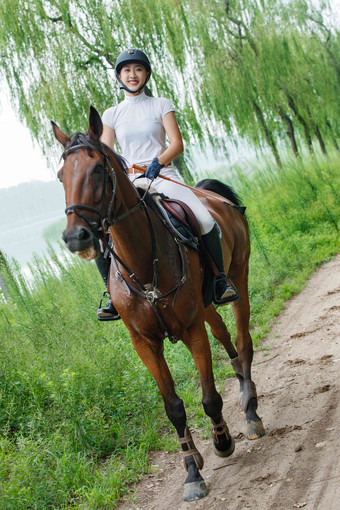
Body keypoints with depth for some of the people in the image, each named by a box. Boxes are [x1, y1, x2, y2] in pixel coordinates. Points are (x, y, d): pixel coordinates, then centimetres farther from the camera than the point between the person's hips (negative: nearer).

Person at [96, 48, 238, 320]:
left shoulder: (161, 105, 8)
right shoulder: (112, 115, 13)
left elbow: (177, 144, -2)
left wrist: (158, 162, -19)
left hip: (164, 177, -2)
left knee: (205, 220, -28)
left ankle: (220, 280, -6)